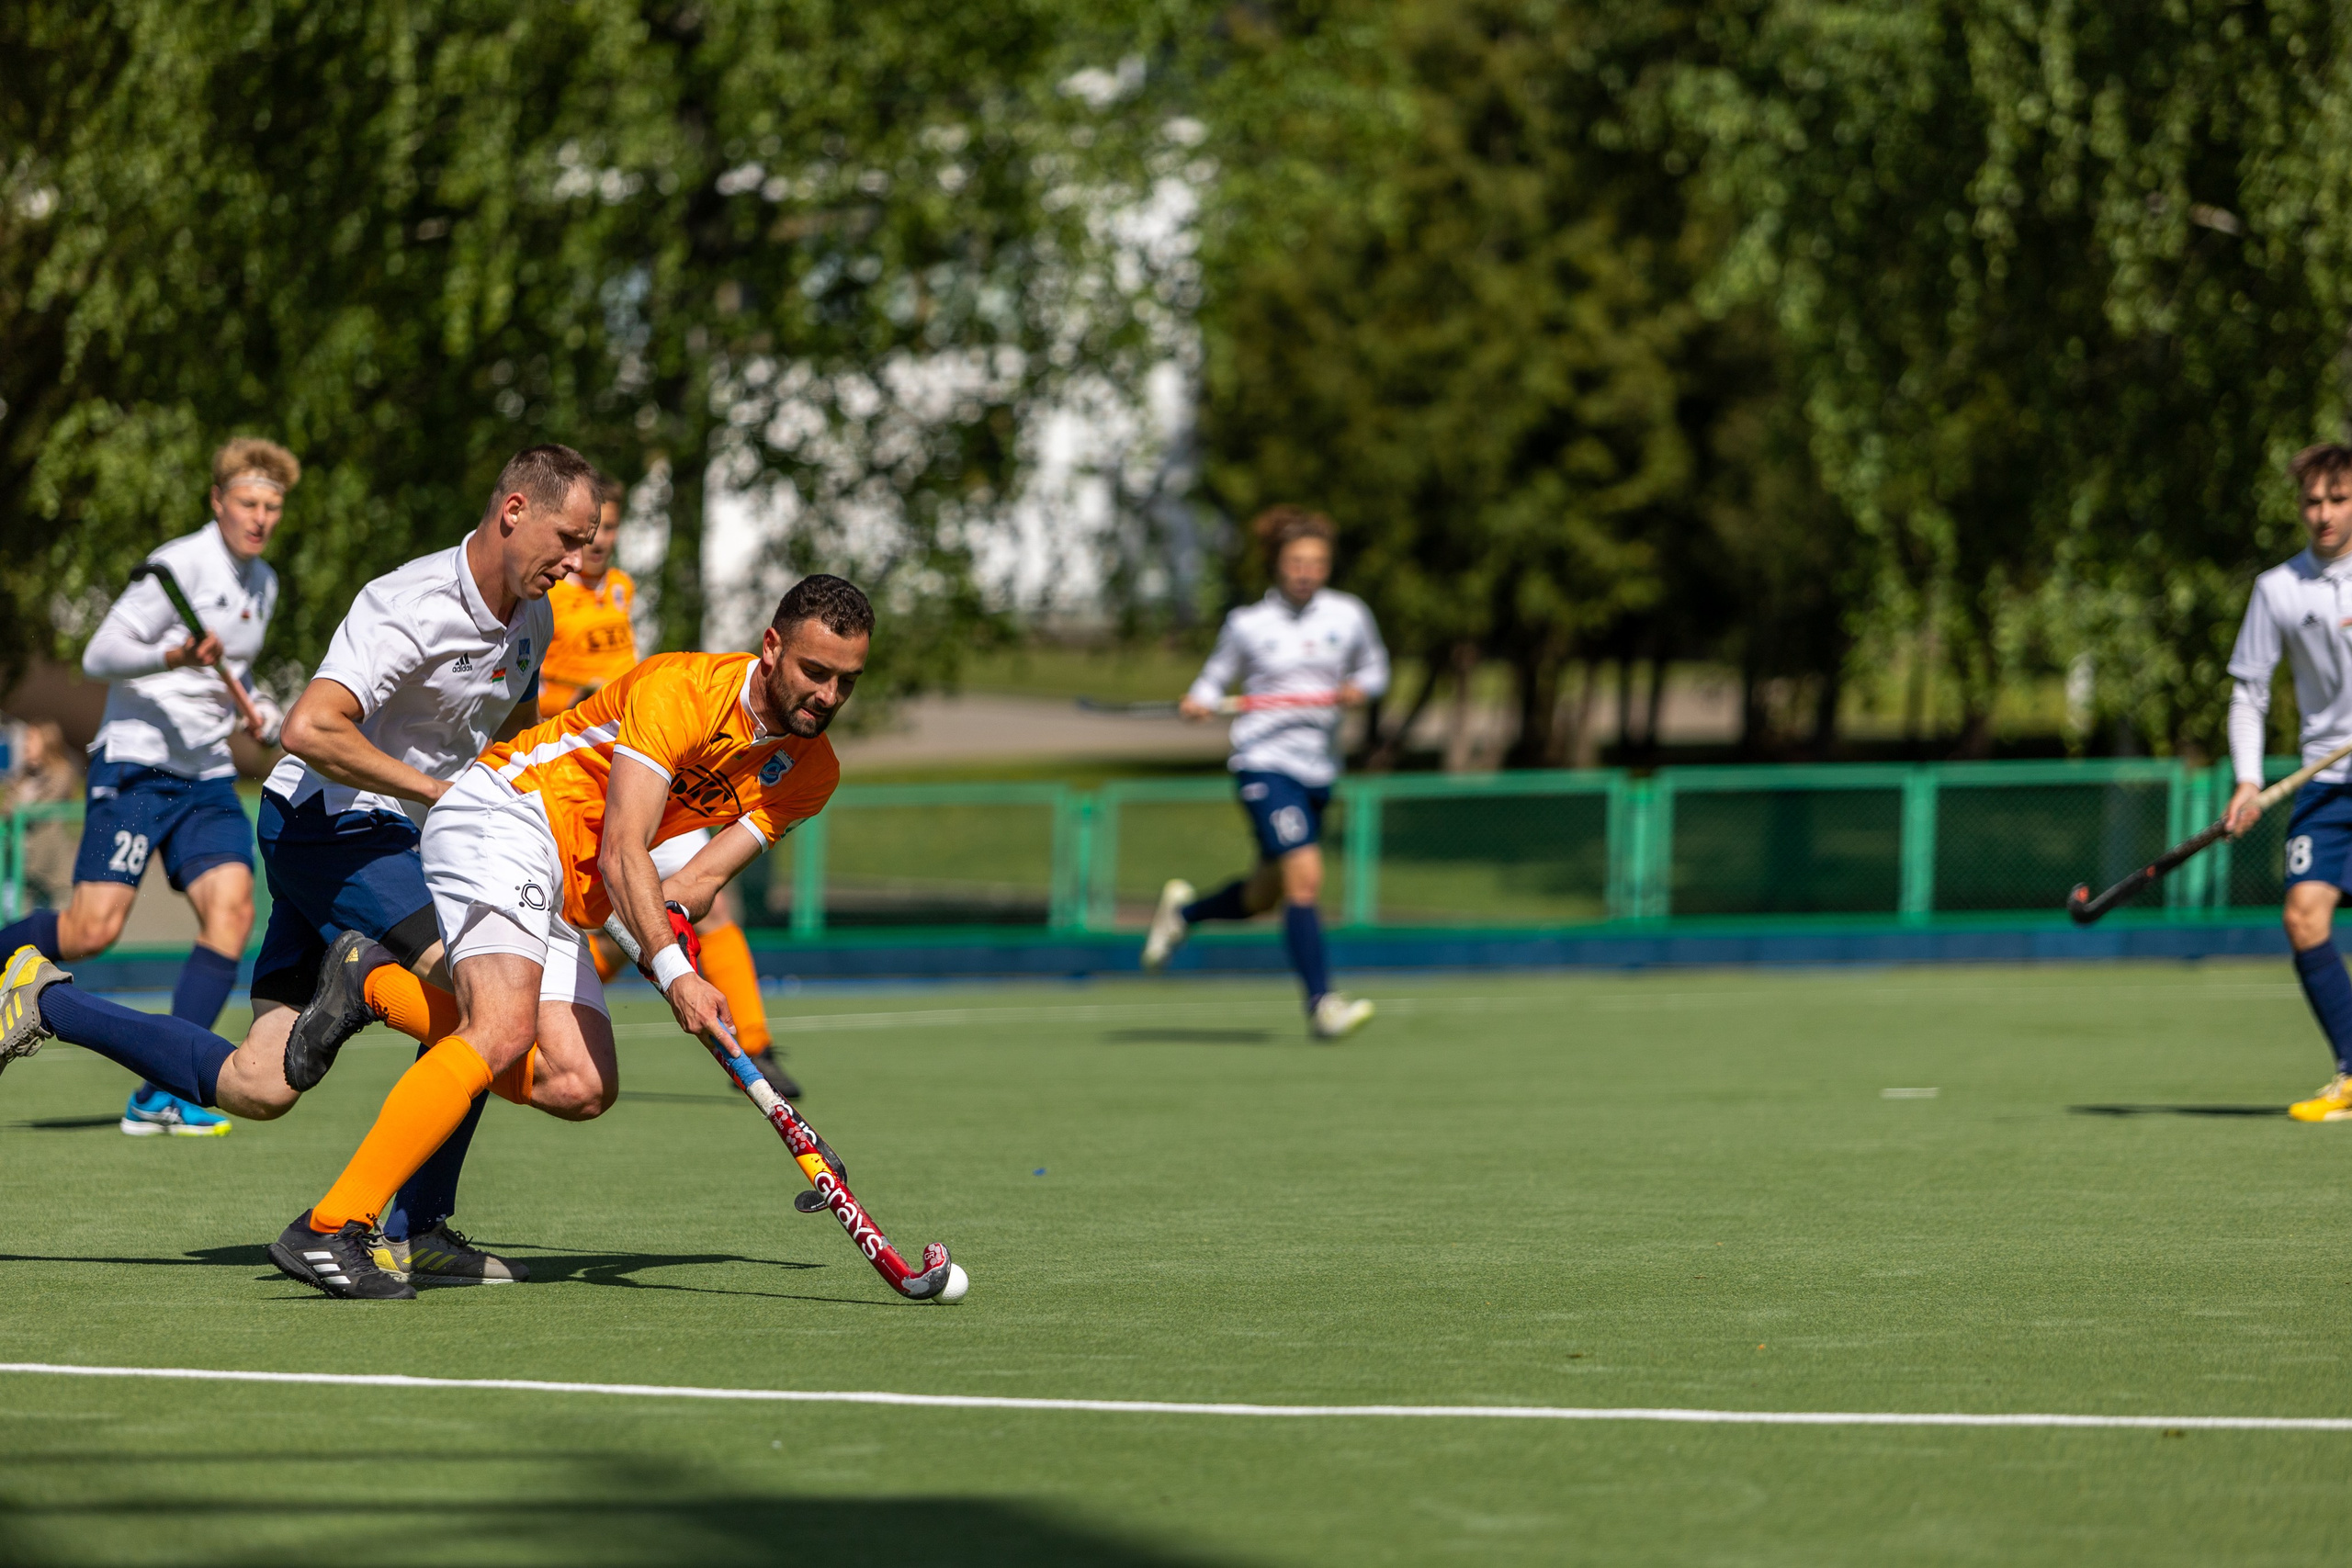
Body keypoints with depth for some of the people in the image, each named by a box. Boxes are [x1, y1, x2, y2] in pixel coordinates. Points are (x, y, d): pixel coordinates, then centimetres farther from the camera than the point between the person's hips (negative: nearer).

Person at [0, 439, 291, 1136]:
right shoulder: (181, 565, -10)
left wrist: (260, 710, 13)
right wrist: (174, 656, -29)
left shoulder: (262, 584, 15)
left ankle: (162, 1094, -15)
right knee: (92, 931, -17)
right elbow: (100, 655, -14)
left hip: (208, 774, 7)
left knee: (232, 905, -14)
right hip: (137, 761, -7)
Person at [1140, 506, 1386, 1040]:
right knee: (1305, 876, -20)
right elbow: (1216, 677, 9)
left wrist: (1359, 687, -5)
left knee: (1265, 896, 14)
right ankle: (1320, 1004, -20)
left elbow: (1374, 669, 17)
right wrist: (1199, 702, -12)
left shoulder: (1348, 615, 5)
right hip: (1265, 762, -5)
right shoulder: (1247, 624, -1)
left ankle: (1184, 911, 43)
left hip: (1319, 770, 5)